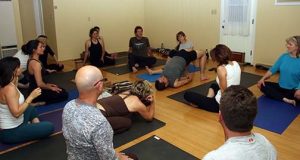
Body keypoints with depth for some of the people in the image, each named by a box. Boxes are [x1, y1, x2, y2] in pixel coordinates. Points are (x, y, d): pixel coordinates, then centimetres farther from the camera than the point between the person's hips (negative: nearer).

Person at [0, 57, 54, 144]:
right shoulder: (9, 88, -26)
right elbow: (16, 113, -31)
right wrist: (31, 96, -24)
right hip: (11, 133, -9)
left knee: (31, 108, 30)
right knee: (49, 127, -10)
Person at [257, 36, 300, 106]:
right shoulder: (284, 56, 2)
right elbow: (273, 69, 3)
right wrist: (263, 79, -11)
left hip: (293, 90, -5)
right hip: (280, 87, 6)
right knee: (262, 85, -15)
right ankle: (286, 99, -21)